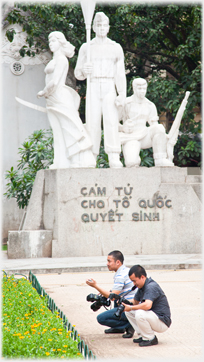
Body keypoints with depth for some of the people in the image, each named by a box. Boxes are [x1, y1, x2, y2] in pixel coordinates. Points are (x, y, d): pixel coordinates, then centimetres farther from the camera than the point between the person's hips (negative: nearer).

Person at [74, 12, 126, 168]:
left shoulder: (116, 48, 12)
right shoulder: (86, 48, 11)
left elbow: (120, 74, 9)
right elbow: (78, 73, 12)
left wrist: (122, 95, -4)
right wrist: (84, 70, -13)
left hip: (110, 90, 0)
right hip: (93, 89, 0)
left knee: (112, 123, -14)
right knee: (93, 124, -9)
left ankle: (115, 160, -19)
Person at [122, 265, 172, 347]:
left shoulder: (151, 287, -22)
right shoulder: (142, 287, 8)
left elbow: (147, 305, -37)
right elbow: (135, 301, 20)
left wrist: (131, 308, -29)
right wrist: (125, 302, 0)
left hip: (163, 322, -10)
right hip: (153, 317, 10)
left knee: (139, 314, -33)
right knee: (128, 311, 7)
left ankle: (150, 339, -14)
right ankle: (142, 336, 8)